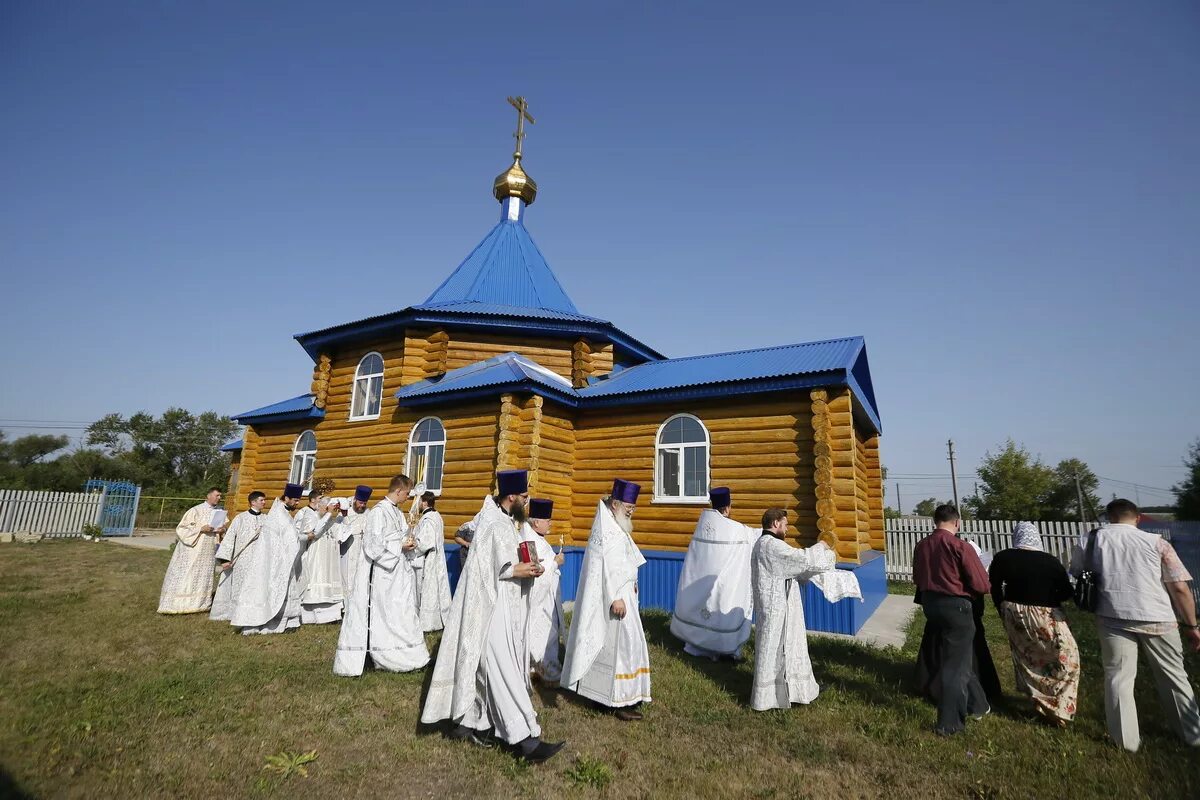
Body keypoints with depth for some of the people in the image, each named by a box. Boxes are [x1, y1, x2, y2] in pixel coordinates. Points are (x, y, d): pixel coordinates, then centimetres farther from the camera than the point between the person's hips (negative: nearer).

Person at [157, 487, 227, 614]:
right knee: (185, 575, -3)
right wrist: (201, 529, -20)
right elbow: (182, 528, -9)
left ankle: (199, 604, 16)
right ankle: (176, 604, 5)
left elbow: (222, 527, 16)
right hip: (192, 550, -5)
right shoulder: (195, 511, -8)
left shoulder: (219, 512, 7)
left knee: (203, 576, 9)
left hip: (207, 551, 5)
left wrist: (222, 530, -7)